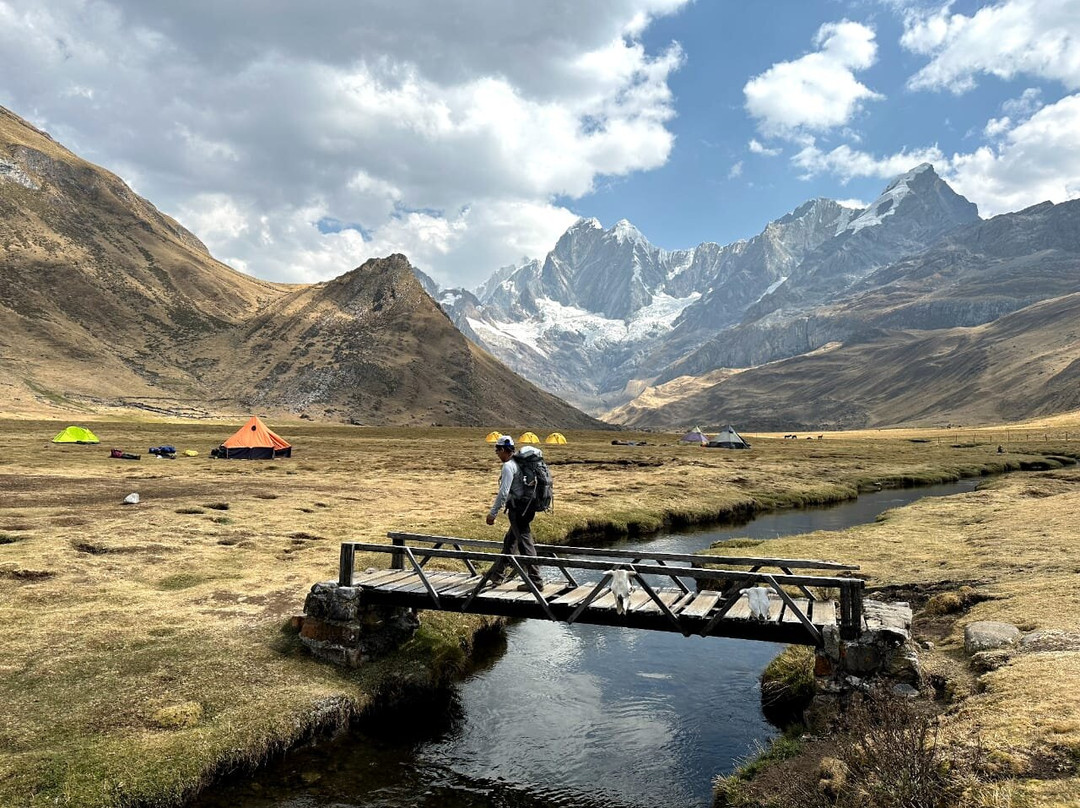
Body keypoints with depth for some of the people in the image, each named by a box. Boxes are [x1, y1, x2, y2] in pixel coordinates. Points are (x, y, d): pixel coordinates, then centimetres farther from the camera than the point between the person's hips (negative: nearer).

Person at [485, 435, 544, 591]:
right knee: (509, 541, 20)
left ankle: (535, 581, -4)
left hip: (518, 509, -10)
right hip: (526, 507, 10)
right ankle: (498, 574, 33)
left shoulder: (508, 466, -15)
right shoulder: (520, 463, 13)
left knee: (525, 544, -6)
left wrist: (493, 513, -16)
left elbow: (503, 492, -20)